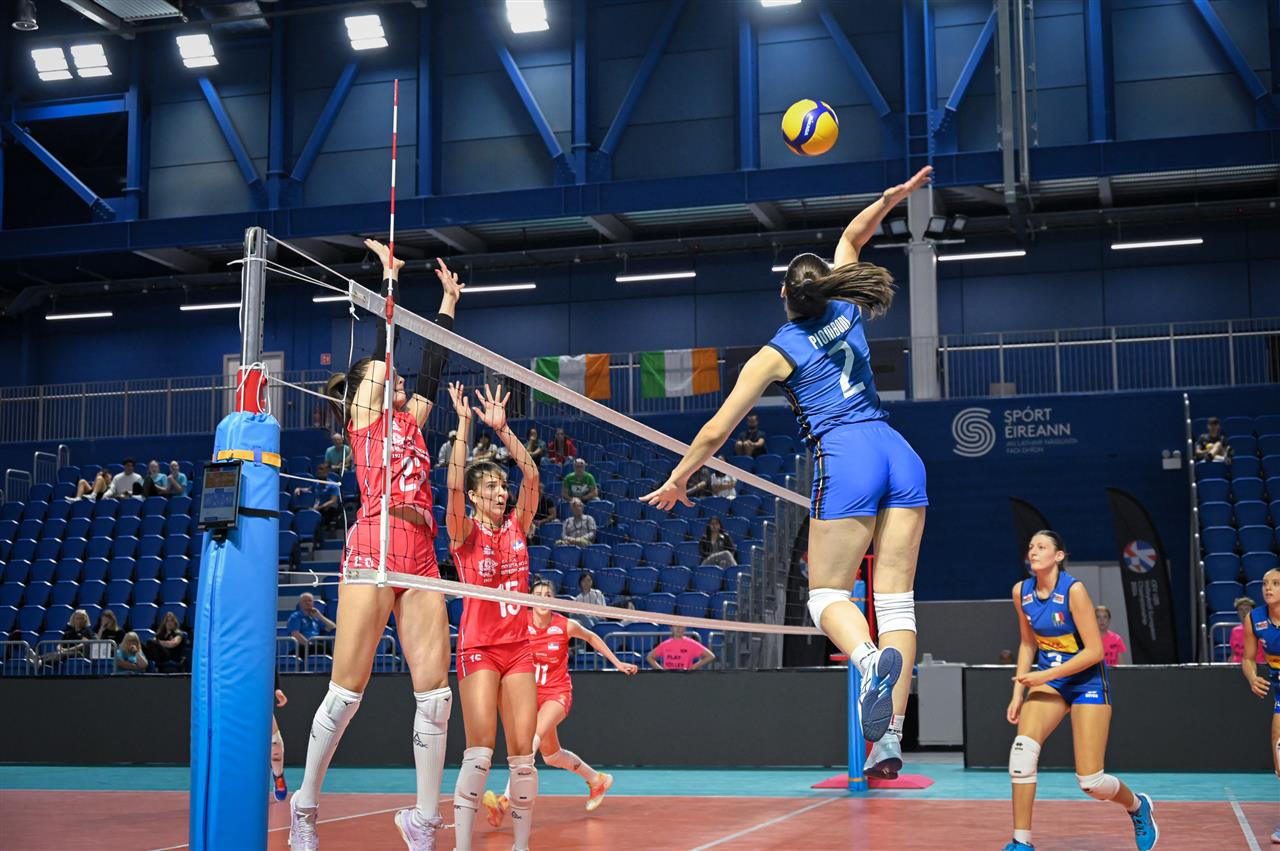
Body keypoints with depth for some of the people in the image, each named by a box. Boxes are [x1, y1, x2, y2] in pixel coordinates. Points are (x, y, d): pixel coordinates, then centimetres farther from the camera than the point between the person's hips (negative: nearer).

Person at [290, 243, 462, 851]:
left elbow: (432, 367, 30)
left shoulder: (409, 419, 25)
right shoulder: (364, 412, 9)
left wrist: (448, 304, 37)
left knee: (434, 692, -2)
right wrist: (388, 277, 12)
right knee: (347, 691, -5)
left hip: (419, 557, 6)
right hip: (374, 547, -6)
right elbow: (382, 348, 6)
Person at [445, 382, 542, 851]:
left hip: (518, 648, 4)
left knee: (523, 752, 0)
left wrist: (502, 428, -4)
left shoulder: (517, 527, 10)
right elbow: (454, 484, -17)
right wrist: (464, 423, -16)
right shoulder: (464, 533, -1)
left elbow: (531, 475, 1)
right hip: (478, 648, -4)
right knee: (480, 750, -14)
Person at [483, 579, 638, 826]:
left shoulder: (566, 626, -8)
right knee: (551, 755, 15)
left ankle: (505, 802, -40)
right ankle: (597, 780, 42)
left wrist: (618, 663, 15)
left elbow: (592, 637, 11)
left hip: (558, 693, -4)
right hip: (533, 693, 4)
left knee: (533, 737, -29)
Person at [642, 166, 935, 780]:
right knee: (895, 597, 0)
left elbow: (716, 431, 7)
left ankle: (869, 658, -32)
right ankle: (891, 737, -8)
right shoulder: (845, 312, 16)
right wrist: (889, 199, 28)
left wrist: (677, 481, 16)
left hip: (846, 458, -5)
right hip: (900, 453, 5)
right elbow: (851, 238, 35)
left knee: (827, 593, 3)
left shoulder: (777, 353, 5)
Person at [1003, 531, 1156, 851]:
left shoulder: (1073, 590, -19)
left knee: (1090, 782, -6)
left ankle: (1138, 805, 30)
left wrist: (1044, 676, -22)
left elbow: (1094, 651, -20)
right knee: (1023, 747, -23)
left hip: (1087, 681, -5)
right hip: (1049, 678, 5)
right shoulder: (1021, 591, -2)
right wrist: (1019, 691, 2)